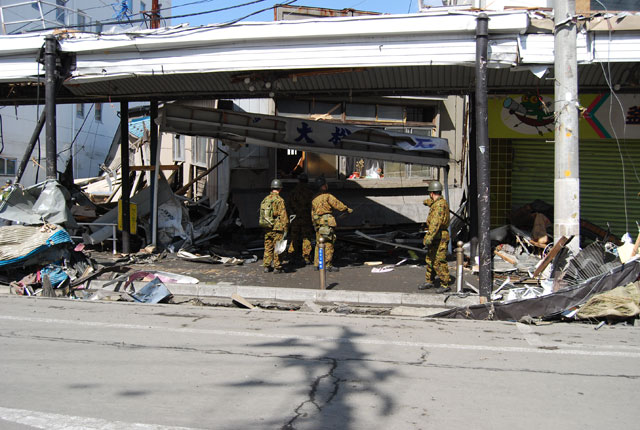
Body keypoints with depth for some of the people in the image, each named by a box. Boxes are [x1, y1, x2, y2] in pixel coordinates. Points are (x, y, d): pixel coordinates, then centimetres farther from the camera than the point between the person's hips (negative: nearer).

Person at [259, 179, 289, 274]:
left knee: (268, 247, 12)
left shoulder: (265, 199, 8)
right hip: (277, 228, -6)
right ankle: (277, 267, 4)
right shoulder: (279, 200, -13)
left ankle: (266, 266, 16)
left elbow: (262, 214, 14)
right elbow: (283, 215, -14)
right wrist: (285, 228, -7)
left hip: (267, 228, 6)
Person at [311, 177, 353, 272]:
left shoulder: (314, 198, 12)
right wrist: (348, 209, 7)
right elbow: (338, 204, -7)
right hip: (327, 222, -7)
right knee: (328, 244, -4)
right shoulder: (328, 196, -10)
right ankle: (328, 265, -4)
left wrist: (315, 223, 24)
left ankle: (317, 264, 16)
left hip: (317, 223, 7)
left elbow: (312, 213, 16)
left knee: (319, 243, 13)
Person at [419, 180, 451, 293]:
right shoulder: (437, 202, 12)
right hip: (436, 237, 10)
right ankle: (429, 281, 28)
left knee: (438, 262, -8)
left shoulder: (440, 205, -21)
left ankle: (445, 285, -1)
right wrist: (427, 202, 64)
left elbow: (435, 223, -32)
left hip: (440, 238, -10)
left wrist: (429, 238, -39)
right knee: (430, 260, 17)